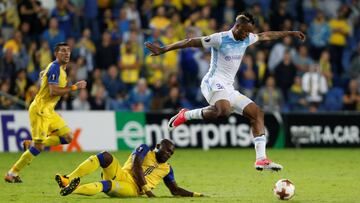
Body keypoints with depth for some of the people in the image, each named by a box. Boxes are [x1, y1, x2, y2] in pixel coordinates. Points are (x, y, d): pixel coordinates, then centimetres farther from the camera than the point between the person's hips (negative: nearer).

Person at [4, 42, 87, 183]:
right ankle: (12, 174, -1)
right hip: (39, 110, -10)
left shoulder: (60, 68, 13)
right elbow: (53, 91, -26)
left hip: (49, 111, 10)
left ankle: (31, 144, 13)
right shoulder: (55, 68, -17)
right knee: (38, 147, -11)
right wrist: (74, 87, -21)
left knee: (68, 137, 4)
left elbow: (42, 74, 30)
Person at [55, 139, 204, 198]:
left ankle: (72, 189, -54)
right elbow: (136, 166, -5)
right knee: (105, 157, -30)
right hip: (121, 175, 0)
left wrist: (195, 195, 14)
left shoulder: (167, 169, 23)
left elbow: (175, 190, 27)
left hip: (133, 189, 0)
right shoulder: (145, 150, 11)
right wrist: (146, 189, -14)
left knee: (108, 185, -36)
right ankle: (68, 180, -41)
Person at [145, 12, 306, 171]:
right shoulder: (220, 39, -9)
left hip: (228, 88, 9)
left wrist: (290, 33, 38)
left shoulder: (247, 39, 13)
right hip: (214, 83, -9)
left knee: (257, 113, 0)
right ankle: (186, 115, -18)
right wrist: (163, 50, -12)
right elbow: (191, 42, -9)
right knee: (224, 110, -39)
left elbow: (266, 36, 30)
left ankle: (261, 159, -4)